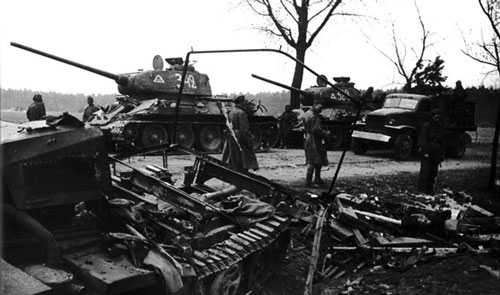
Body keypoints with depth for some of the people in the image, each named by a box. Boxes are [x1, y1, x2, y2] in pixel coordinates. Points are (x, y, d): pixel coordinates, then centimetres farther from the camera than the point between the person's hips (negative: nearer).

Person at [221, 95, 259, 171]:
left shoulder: (231, 112, 13)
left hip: (231, 138, 9)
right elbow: (244, 129, -19)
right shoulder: (241, 113, -14)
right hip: (240, 139, -9)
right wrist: (249, 142, -16)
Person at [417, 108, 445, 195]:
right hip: (427, 151, -5)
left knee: (433, 171, 5)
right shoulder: (426, 126, -5)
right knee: (426, 170, -7)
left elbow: (442, 141, 17)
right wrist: (425, 152, -18)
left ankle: (430, 189, 13)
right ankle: (422, 187, 4)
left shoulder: (440, 127, 13)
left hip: (436, 152, 5)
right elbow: (423, 140, -11)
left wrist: (442, 154, 14)